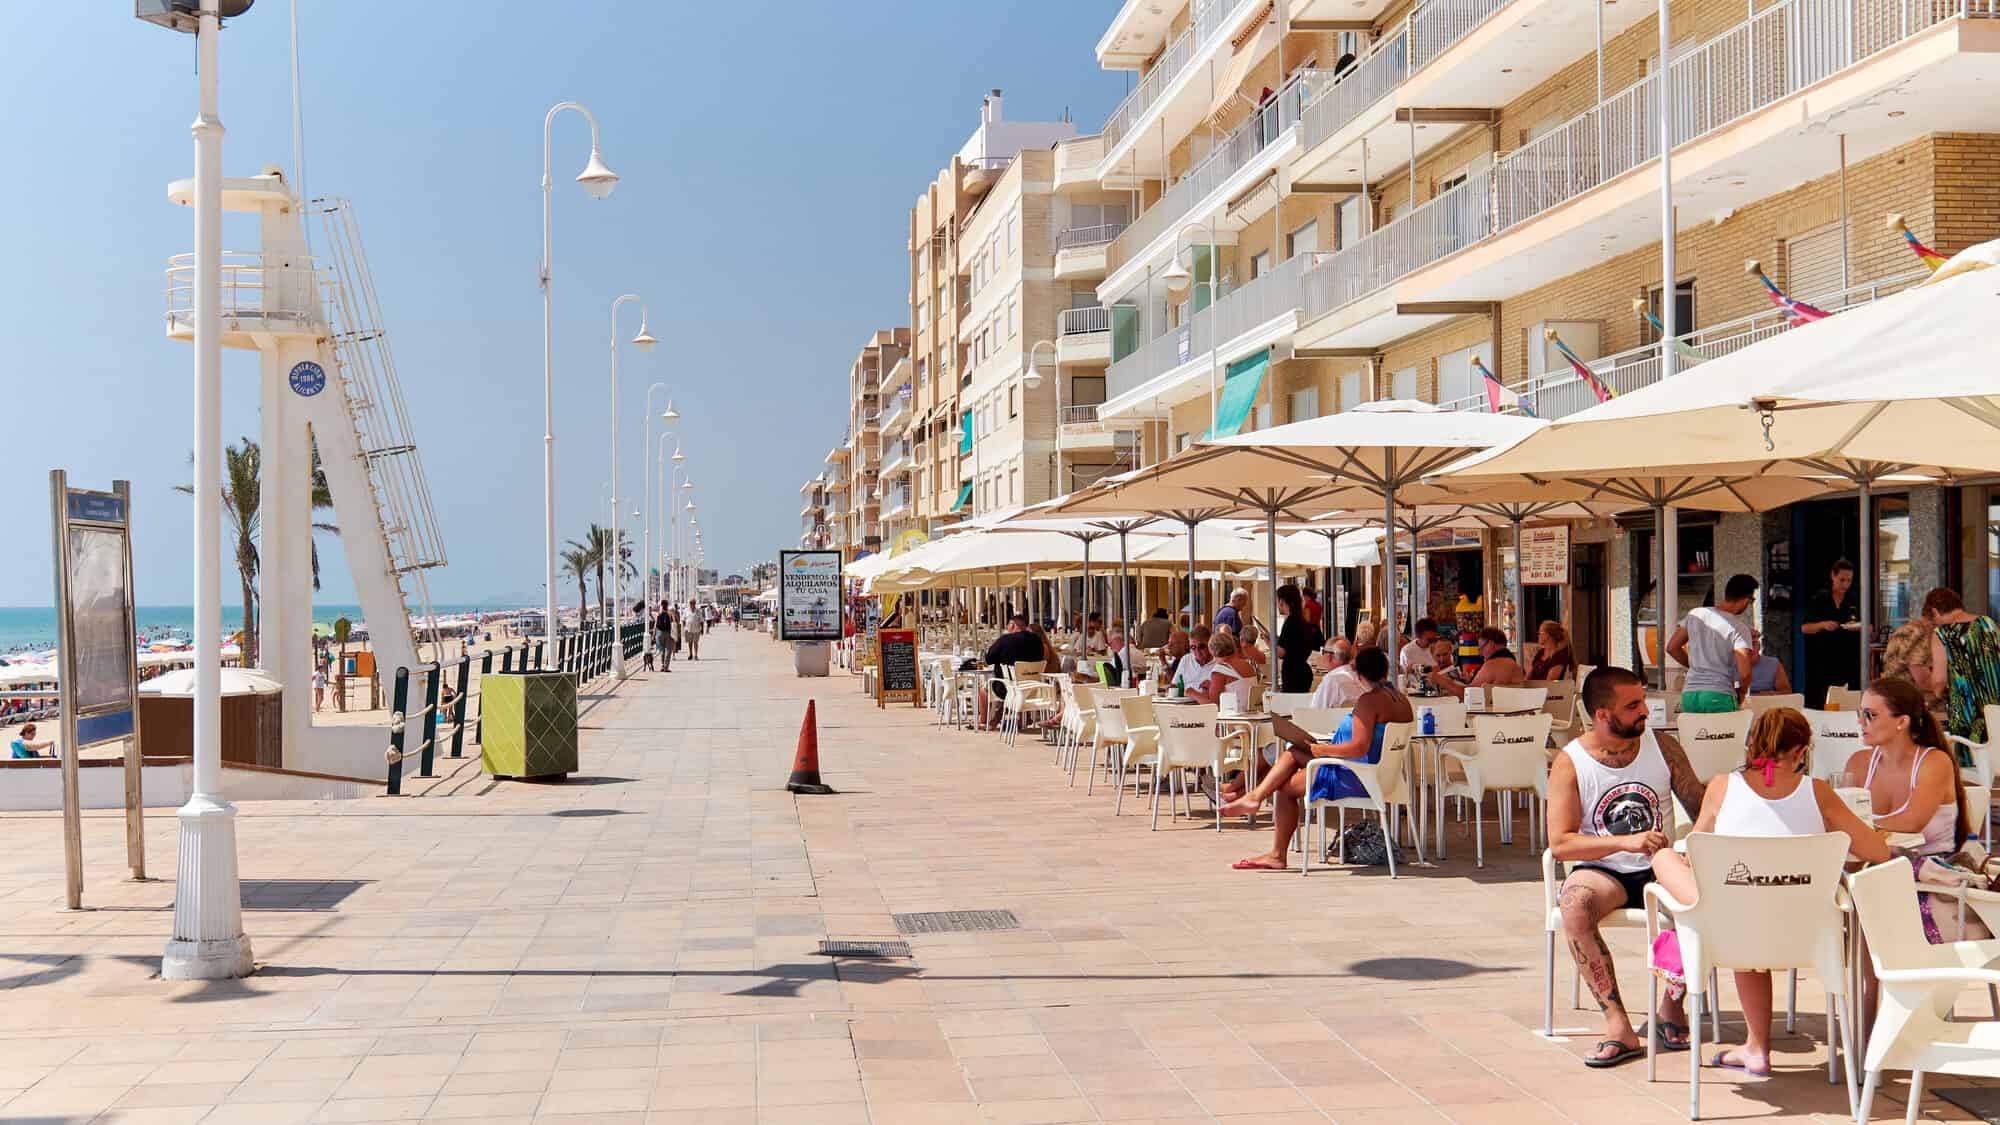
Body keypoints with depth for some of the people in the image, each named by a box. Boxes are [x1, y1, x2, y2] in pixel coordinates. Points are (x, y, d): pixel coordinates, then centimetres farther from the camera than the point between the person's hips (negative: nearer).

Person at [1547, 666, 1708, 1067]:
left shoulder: (1662, 746, 4)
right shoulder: (1570, 763, -5)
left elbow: (1700, 806, 8)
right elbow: (1560, 843, -13)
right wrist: (1626, 842, -25)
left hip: (1660, 868, 2)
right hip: (1601, 872, -2)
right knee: (1574, 904, -36)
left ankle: (1672, 1004, -6)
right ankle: (1618, 1026, -31)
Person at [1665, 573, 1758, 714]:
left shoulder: (1695, 614, 7)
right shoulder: (1739, 629, -8)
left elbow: (1672, 647, 13)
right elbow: (1744, 673, -14)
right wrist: (1740, 694, 6)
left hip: (1689, 695, 5)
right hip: (1720, 697, -5)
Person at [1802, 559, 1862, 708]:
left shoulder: (1856, 601, 9)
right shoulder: (1819, 600, 4)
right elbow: (1804, 628, 2)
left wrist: (1859, 627, -9)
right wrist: (1823, 625, -15)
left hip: (1850, 661, 1)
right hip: (1824, 661, -1)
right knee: (1823, 702, -8)